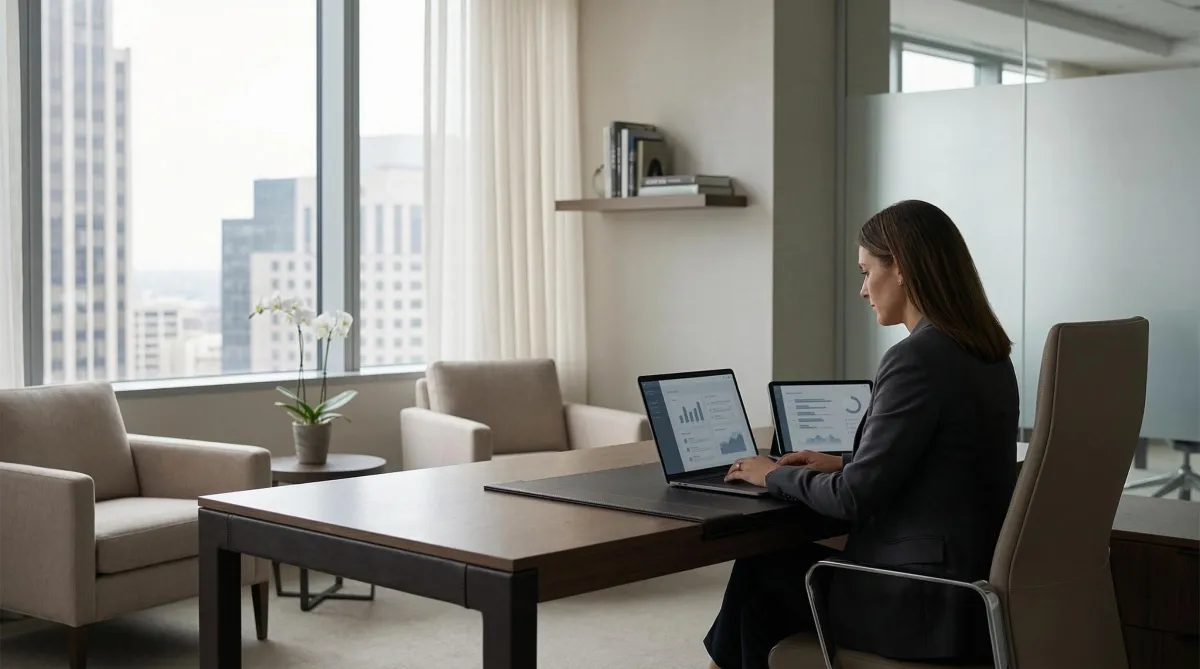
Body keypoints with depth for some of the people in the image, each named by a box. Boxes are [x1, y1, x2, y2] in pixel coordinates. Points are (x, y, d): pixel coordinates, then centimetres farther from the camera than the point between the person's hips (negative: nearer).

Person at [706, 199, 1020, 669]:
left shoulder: (916, 358, -20)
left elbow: (854, 499, -17)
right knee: (779, 561, 21)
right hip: (973, 590, 8)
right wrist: (844, 464, 17)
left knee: (760, 572, 14)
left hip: (926, 603, -8)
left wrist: (776, 476, -1)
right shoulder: (987, 354, 7)